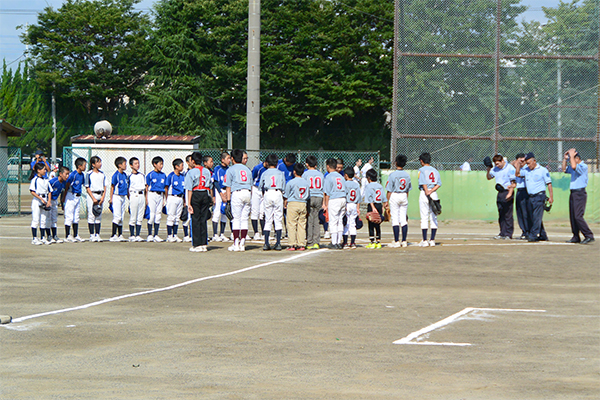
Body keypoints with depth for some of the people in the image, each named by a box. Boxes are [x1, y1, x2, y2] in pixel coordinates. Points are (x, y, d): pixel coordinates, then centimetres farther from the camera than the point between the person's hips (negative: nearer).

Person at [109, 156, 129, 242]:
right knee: (117, 217, -10)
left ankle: (120, 235, 15)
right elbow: (112, 187, -10)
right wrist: (111, 198, -12)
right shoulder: (116, 175, -11)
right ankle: (113, 236, -7)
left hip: (123, 197, 8)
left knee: (121, 217, 10)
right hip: (117, 197, -8)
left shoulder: (125, 175, 11)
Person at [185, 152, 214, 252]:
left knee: (195, 220, 1)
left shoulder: (190, 172, -6)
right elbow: (210, 187, 12)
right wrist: (211, 199, 19)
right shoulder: (207, 171, 9)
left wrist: (189, 203, -10)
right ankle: (204, 244, 8)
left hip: (195, 195, -4)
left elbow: (189, 189, -9)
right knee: (203, 220, 9)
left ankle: (197, 245, -1)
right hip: (205, 195, 4)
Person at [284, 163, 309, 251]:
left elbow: (287, 196, 0)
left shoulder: (291, 182, -8)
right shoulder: (306, 182, 3)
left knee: (291, 224, 0)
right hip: (303, 204, 4)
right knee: (302, 225, 7)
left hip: (292, 204, -4)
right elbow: (308, 195, 10)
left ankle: (292, 244, -4)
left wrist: (285, 203, 16)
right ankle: (301, 244, 6)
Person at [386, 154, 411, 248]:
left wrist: (387, 203, -4)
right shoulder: (407, 175, 5)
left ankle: (396, 242, -6)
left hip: (394, 196, -5)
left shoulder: (393, 175, -11)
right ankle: (404, 241, 6)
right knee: (403, 219, 7)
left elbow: (389, 191, -9)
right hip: (404, 197, 5)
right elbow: (408, 190, 11)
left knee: (395, 219, -3)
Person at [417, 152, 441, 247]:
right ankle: (432, 240, 7)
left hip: (424, 193, -5)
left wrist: (427, 192, -19)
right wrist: (431, 191, -7)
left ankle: (424, 241, -4)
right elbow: (439, 184, 3)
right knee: (433, 217, 8)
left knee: (424, 218, -2)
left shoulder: (422, 170, -3)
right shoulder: (435, 170, 13)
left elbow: (423, 183, -16)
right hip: (434, 194, 5)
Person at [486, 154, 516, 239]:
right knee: (501, 215, 9)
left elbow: (514, 183, -12)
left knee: (508, 215, -6)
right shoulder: (495, 169, 13)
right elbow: (489, 177, 26)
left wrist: (510, 194, -21)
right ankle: (502, 233, 14)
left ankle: (508, 234, -3)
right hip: (500, 193, 8)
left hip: (507, 192, -8)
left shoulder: (510, 168, -9)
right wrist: (488, 170, 6)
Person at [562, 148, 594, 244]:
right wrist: (565, 158, 15)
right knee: (572, 216, 8)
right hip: (573, 193, 10)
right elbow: (564, 169, 27)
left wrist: (571, 156, -16)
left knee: (578, 216, -16)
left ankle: (589, 236, -12)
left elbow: (574, 166, -27)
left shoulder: (584, 166, -11)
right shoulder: (574, 168, 17)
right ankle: (576, 237, 12)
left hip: (580, 194, -10)